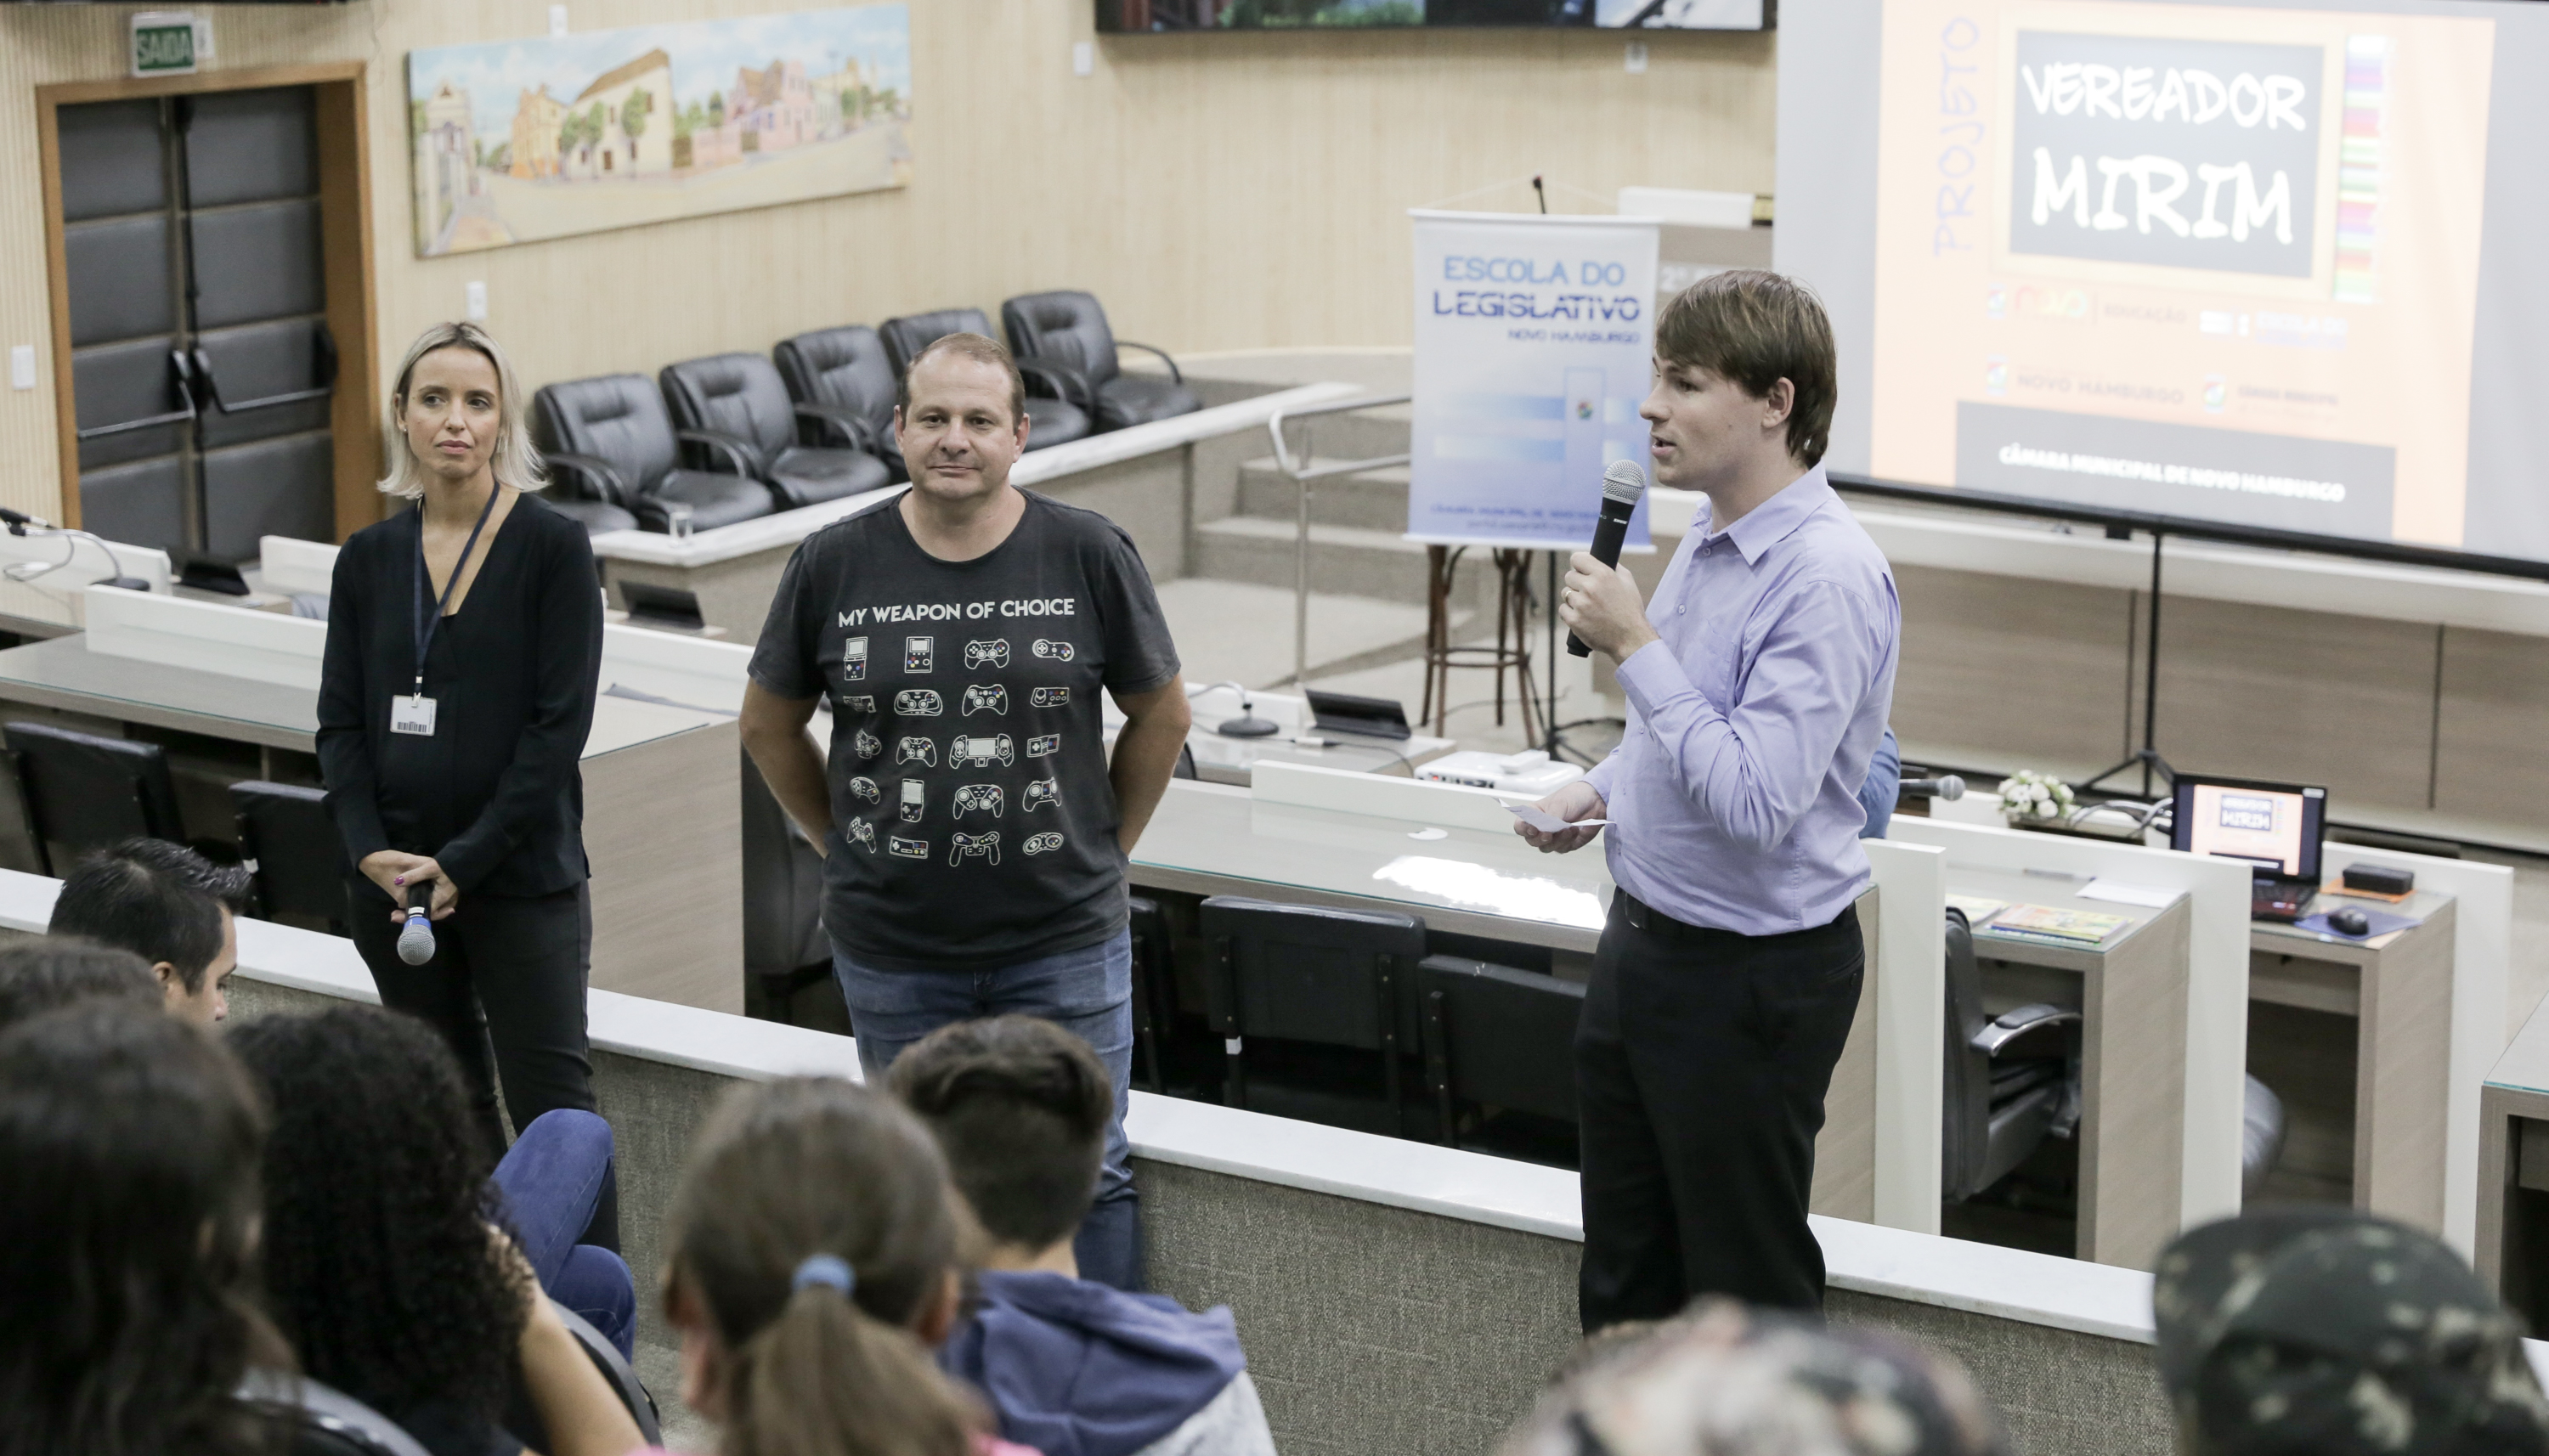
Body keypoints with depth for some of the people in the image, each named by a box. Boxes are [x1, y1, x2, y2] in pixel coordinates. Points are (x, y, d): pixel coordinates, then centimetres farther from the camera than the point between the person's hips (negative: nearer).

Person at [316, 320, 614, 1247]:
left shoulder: (552, 547, -5)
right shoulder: (368, 560, 8)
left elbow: (559, 724, -11)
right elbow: (341, 722, 7)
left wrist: (465, 861, -15)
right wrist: (370, 850, -9)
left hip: (521, 881, -5)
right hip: (393, 881, 5)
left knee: (552, 1104, -4)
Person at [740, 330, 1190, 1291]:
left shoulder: (1088, 555, -5)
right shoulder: (835, 564, -3)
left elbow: (1161, 716, 7)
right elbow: (768, 725, 11)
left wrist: (1102, 848, 7)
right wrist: (847, 845, 8)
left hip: (1065, 941, -1)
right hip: (892, 948, 1)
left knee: (1088, 1176, 5)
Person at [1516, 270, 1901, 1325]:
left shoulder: (1828, 577, -23)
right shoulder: (1710, 542, 6)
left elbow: (1757, 801, -29)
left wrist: (1635, 646, -26)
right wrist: (1601, 790, 5)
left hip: (1752, 976, -9)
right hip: (1644, 944, 9)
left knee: (1749, 1295, 6)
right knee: (1624, 1280, 19)